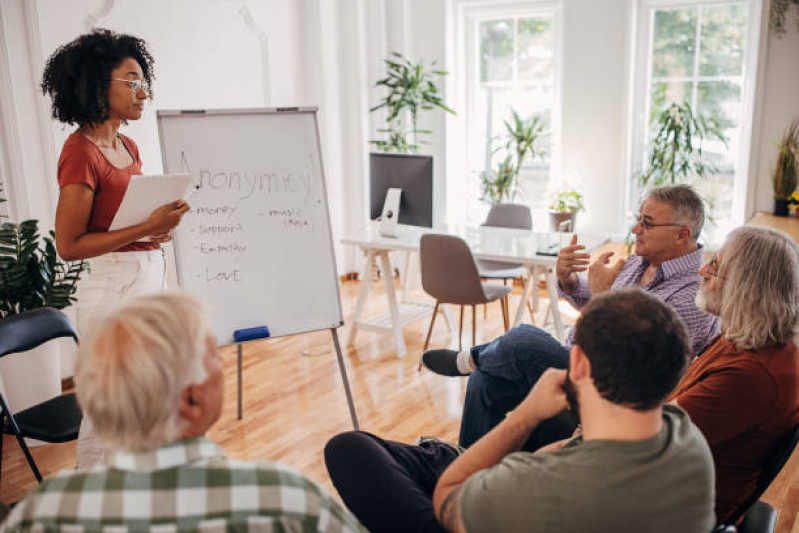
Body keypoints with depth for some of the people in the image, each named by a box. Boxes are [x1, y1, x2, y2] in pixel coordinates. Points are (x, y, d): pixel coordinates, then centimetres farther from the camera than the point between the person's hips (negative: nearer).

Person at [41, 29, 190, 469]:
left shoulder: (128, 147, 11)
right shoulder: (80, 152, -14)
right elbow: (68, 245, -16)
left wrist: (162, 225, 1)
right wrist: (147, 228, -21)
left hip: (151, 276, 9)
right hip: (113, 286, -9)